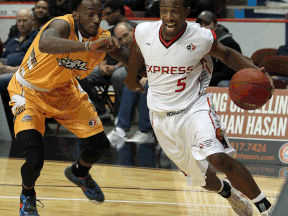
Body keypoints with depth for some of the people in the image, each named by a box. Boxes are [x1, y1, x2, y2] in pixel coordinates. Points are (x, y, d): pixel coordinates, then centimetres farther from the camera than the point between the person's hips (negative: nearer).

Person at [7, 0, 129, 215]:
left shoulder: (103, 38, -16)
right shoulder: (63, 25, -34)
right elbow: (45, 44, -58)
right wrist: (88, 46, -70)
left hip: (64, 90, 6)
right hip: (29, 92, -6)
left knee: (100, 144, 9)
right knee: (35, 159, -20)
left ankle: (79, 173, 45)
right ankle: (27, 195, 15)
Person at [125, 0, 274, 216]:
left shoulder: (201, 38, -18)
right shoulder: (143, 32, -12)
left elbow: (227, 54, 1)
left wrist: (255, 71, -16)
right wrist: (131, 76, 29)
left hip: (195, 107, -3)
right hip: (162, 116, 3)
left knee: (219, 158, -28)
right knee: (200, 176, 12)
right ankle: (227, 192, 48)